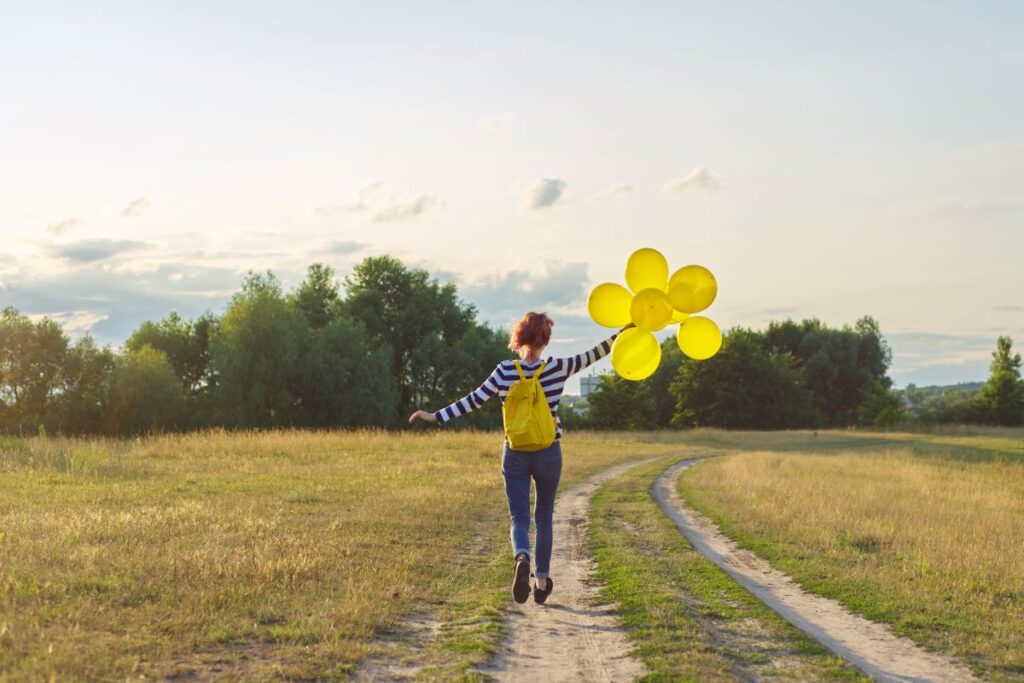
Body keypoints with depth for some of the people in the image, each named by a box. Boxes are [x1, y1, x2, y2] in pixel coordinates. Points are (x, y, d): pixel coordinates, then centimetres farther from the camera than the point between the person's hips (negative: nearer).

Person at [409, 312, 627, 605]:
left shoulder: (505, 371, -7)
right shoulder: (557, 368, -6)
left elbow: (474, 399, -11)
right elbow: (592, 356, 4)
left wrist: (436, 417, -7)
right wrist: (624, 332, 14)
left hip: (515, 455, -1)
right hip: (549, 454, 1)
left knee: (519, 517, 2)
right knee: (544, 518, 16)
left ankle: (522, 558, -29)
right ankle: (542, 579, 18)